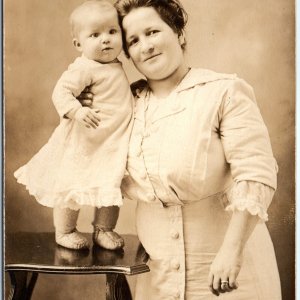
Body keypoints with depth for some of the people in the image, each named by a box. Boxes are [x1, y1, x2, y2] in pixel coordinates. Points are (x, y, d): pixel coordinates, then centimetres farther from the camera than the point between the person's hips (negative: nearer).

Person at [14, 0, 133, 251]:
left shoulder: (115, 66, 9)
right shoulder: (84, 68, -18)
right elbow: (61, 92, -27)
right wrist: (77, 110, -40)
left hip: (113, 144, 8)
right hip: (85, 143, -8)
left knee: (112, 188, 12)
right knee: (74, 187, 3)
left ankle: (104, 229, 29)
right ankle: (64, 231, 21)